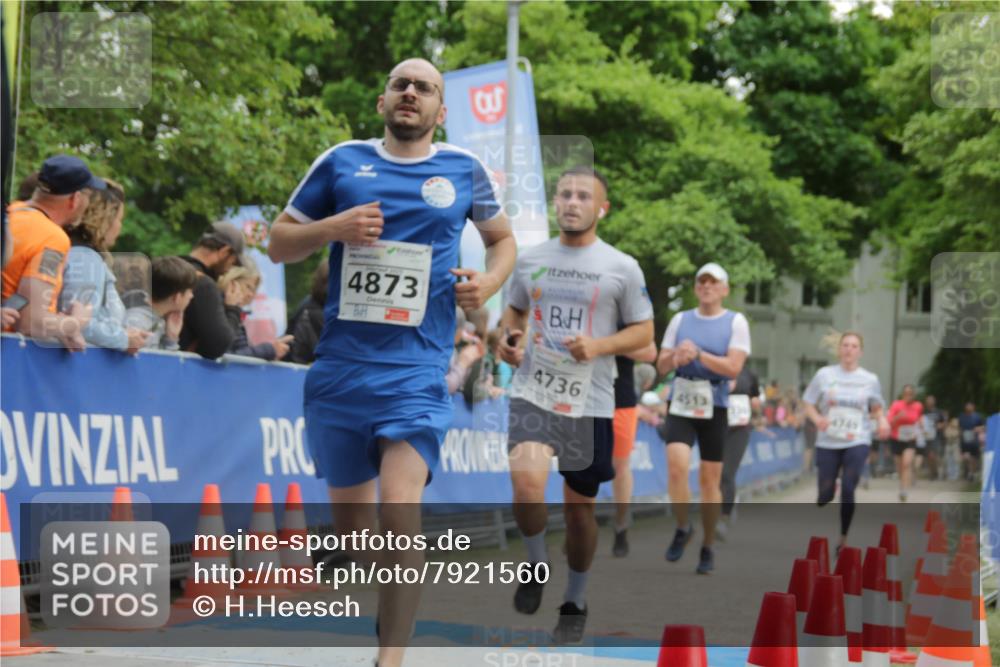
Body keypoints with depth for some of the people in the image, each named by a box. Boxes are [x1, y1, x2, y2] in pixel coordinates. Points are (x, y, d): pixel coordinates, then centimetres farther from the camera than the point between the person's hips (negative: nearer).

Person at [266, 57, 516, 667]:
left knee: (400, 508, -19)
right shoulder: (342, 161, 8)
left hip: (417, 369, -2)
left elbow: (503, 237, 25)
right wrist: (332, 228, -8)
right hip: (340, 362, 2)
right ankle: (384, 615, 36)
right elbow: (279, 243, 12)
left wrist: (488, 282, 4)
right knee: (349, 512, 10)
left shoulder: (465, 170, 9)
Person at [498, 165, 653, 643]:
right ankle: (536, 566, 4)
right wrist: (509, 338, 0)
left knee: (580, 506, 9)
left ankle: (575, 604, 30)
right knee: (527, 485, -24)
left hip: (590, 403, 0)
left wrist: (599, 345, -15)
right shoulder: (530, 259, 6)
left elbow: (643, 332, 2)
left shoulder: (622, 268, -2)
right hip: (532, 392, 1)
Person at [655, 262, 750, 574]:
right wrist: (675, 358, -13)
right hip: (681, 405, 1)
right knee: (676, 466, -19)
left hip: (714, 408, -1)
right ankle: (682, 529, 3)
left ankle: (708, 548, 17)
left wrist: (698, 354, -22)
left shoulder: (735, 322, 0)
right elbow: (661, 365, 9)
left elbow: (733, 367, -11)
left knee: (710, 480, 3)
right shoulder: (680, 320, 8)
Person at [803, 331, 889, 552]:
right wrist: (817, 419, -16)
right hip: (827, 443, 0)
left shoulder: (870, 379, 4)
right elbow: (809, 405, 5)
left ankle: (843, 538, 4)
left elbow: (876, 408, 17)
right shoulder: (824, 374, 1)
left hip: (857, 442, 0)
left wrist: (882, 420, -5)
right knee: (826, 494, 0)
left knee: (847, 490, -13)